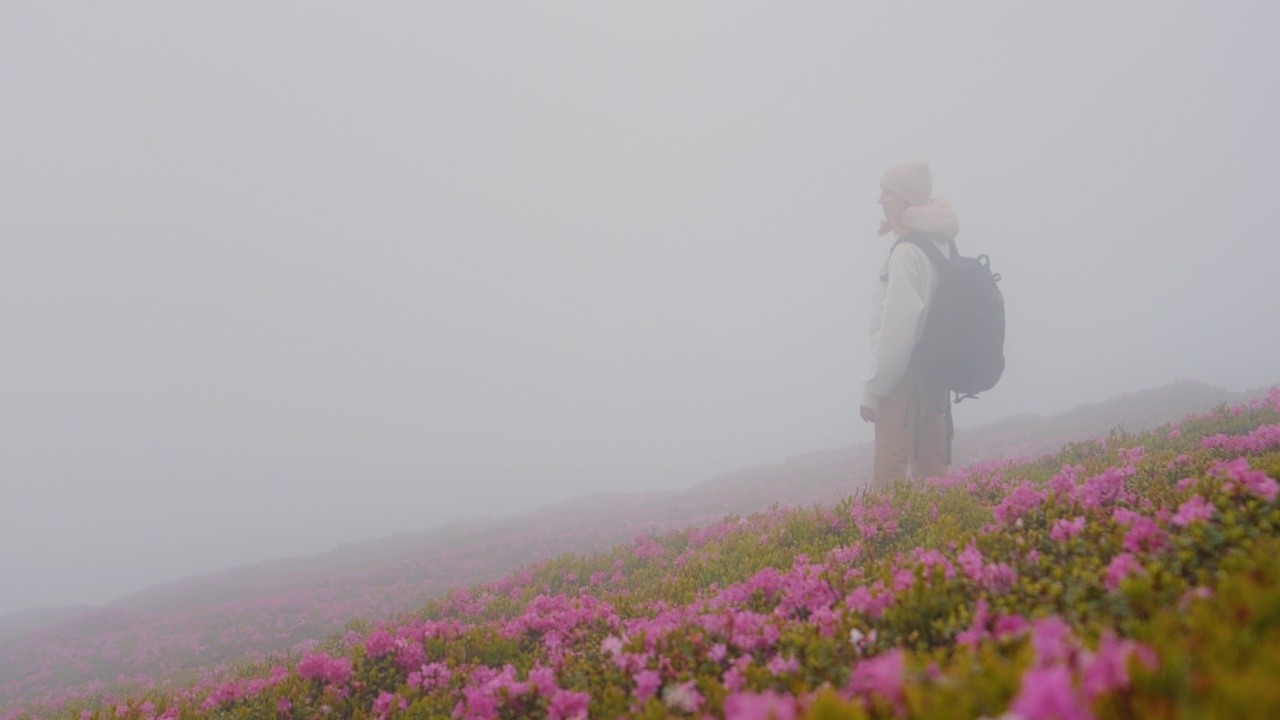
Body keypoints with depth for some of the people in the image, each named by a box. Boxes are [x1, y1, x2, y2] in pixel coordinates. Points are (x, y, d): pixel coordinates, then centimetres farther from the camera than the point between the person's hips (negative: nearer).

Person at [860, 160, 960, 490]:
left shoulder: (906, 252, -15)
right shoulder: (939, 244, 11)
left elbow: (897, 326, -18)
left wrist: (873, 388, -13)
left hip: (905, 378, -9)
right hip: (935, 377, 9)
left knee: (889, 477, -7)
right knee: (931, 473, 12)